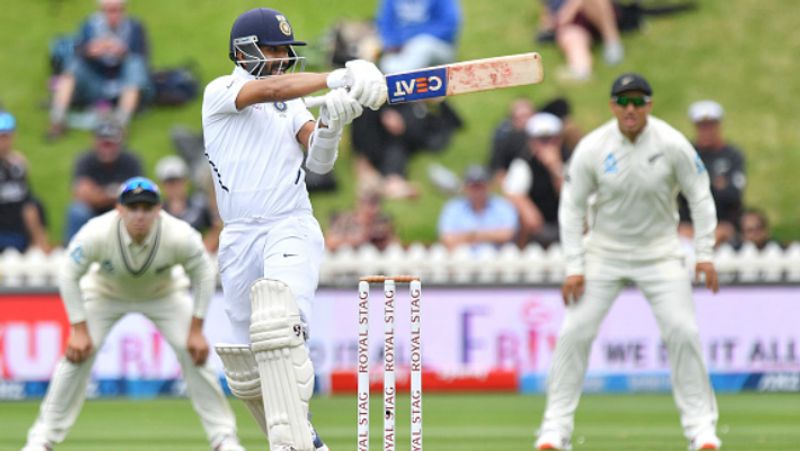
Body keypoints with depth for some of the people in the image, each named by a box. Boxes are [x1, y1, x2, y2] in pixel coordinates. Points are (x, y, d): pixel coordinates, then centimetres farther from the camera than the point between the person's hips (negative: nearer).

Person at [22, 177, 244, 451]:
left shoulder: (180, 236, -34)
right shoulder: (96, 233, -36)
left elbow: (204, 275, -16)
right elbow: (69, 275, -21)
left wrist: (196, 330, -18)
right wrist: (79, 329, -23)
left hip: (164, 294, 1)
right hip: (105, 292, 0)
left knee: (195, 353, -13)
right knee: (77, 354, -15)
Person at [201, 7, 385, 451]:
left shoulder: (293, 105, 14)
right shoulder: (220, 93, 2)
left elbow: (319, 161, 0)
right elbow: (269, 88, -18)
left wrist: (330, 122, -21)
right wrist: (336, 79, -30)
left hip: (291, 228, -1)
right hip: (239, 238, 1)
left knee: (278, 326, -29)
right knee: (246, 372, 6)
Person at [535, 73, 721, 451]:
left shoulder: (672, 144, -15)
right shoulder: (591, 148, -14)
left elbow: (700, 197, -5)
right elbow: (572, 207, -6)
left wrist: (704, 255, -10)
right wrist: (573, 268, -10)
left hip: (659, 253, 0)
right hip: (604, 250, 0)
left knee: (683, 332, -9)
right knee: (575, 332, -7)